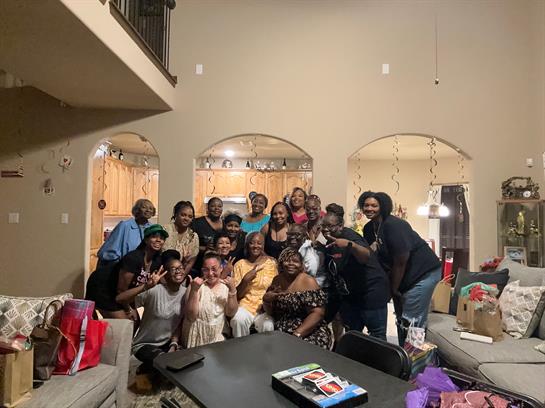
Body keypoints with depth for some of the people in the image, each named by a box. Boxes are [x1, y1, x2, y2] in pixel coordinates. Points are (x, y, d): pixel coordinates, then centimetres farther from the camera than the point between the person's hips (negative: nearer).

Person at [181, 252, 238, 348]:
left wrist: (232, 290, -18)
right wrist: (194, 290, -26)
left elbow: (231, 313, -6)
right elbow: (191, 317, -16)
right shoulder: (197, 285, -9)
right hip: (196, 338, -2)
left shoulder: (226, 285, -1)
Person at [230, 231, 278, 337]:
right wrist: (246, 279, -14)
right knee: (239, 319, -29)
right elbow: (237, 295, 3)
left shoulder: (271, 263, 6)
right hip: (246, 305, 1)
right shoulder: (240, 264, 6)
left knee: (267, 325, -29)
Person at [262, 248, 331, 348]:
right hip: (280, 331, 5)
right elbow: (271, 312, 13)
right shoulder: (277, 280, 6)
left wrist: (296, 335, -23)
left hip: (309, 332, -4)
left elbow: (317, 313, -15)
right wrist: (266, 300, -8)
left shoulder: (308, 282, -8)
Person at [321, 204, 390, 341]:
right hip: (350, 295, 8)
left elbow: (366, 256, -42)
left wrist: (350, 244, -58)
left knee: (377, 335, 1)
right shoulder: (330, 243, 4)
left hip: (371, 292, -8)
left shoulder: (349, 236, -21)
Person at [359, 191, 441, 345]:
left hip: (424, 271, -9)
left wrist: (393, 288, -11)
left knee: (411, 321, -8)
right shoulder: (368, 228, 1)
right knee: (401, 319, 20)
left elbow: (401, 261, -22)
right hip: (402, 276, 9)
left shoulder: (393, 225, -23)